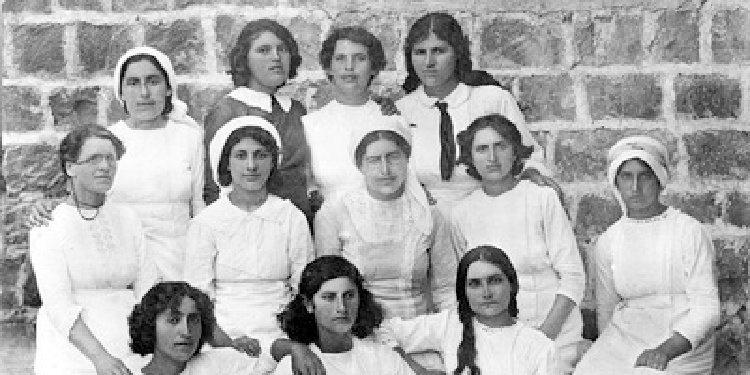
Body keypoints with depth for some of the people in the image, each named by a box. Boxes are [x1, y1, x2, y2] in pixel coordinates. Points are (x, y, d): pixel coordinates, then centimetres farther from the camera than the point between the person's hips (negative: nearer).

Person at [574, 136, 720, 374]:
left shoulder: (690, 232, -3)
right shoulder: (608, 243, 8)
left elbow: (706, 308, -7)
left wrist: (667, 350, -21)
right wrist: (606, 354, 0)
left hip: (682, 345, -3)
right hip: (625, 339, 3)